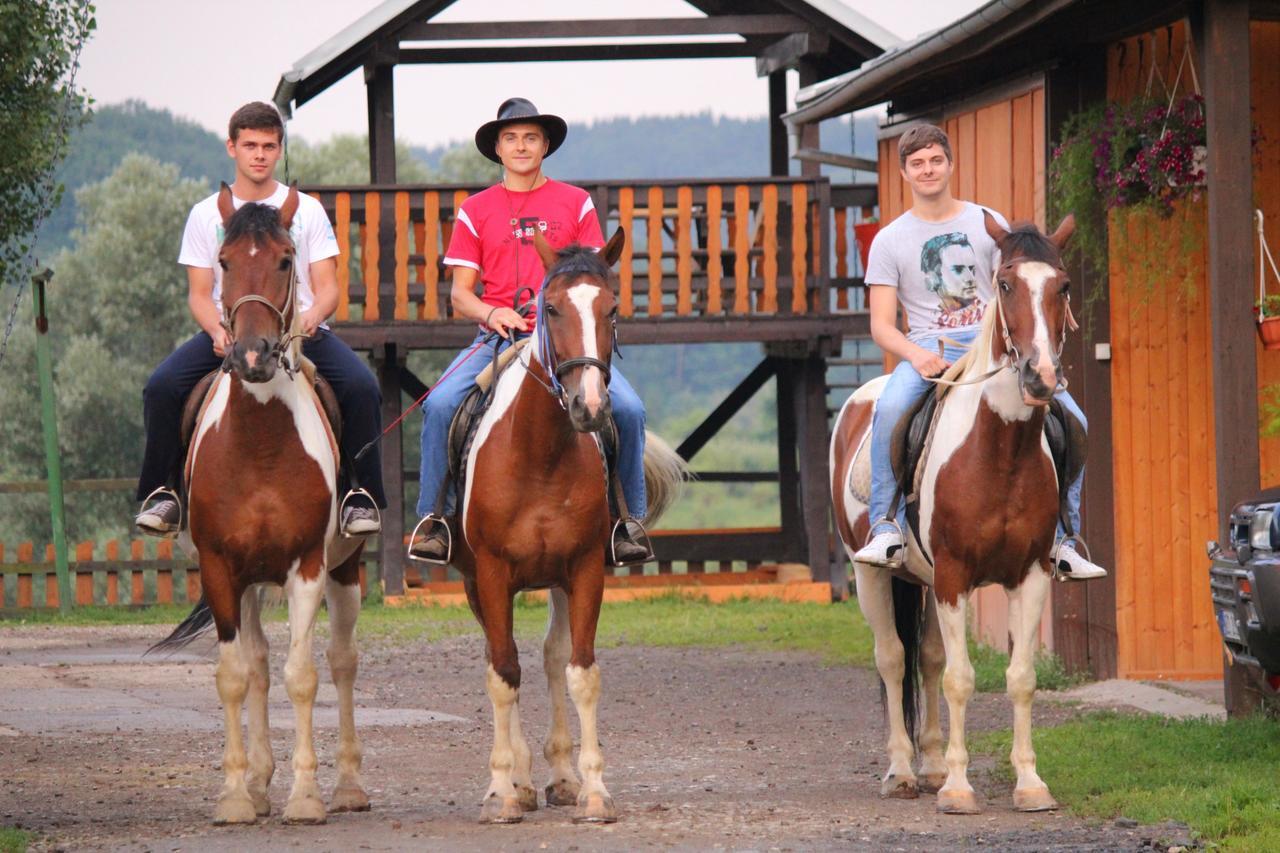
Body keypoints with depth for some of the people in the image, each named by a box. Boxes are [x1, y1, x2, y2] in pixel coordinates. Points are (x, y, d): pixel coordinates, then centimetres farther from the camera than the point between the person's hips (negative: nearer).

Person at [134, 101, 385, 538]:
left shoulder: (306, 210, 8)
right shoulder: (207, 215, 8)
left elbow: (327, 288, 5)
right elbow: (199, 294, 6)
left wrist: (311, 317, -19)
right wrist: (218, 331, -17)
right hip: (228, 331, 0)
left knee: (361, 387, -27)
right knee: (161, 387, -25)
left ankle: (363, 496, -15)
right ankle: (162, 492, -10)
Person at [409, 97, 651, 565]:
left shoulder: (575, 203, 12)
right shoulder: (476, 211, 11)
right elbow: (459, 294, 8)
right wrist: (490, 314, -14)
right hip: (497, 335, 0)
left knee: (628, 407, -22)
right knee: (440, 404, -26)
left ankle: (624, 522, -8)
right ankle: (436, 519, -13)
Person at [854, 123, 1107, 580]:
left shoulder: (988, 224, 11)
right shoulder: (889, 241, 8)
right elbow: (881, 325, 2)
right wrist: (917, 355, -19)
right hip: (928, 349, -2)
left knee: (1072, 421, -18)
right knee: (889, 409, -36)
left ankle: (1065, 539, -6)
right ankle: (886, 530, -31)